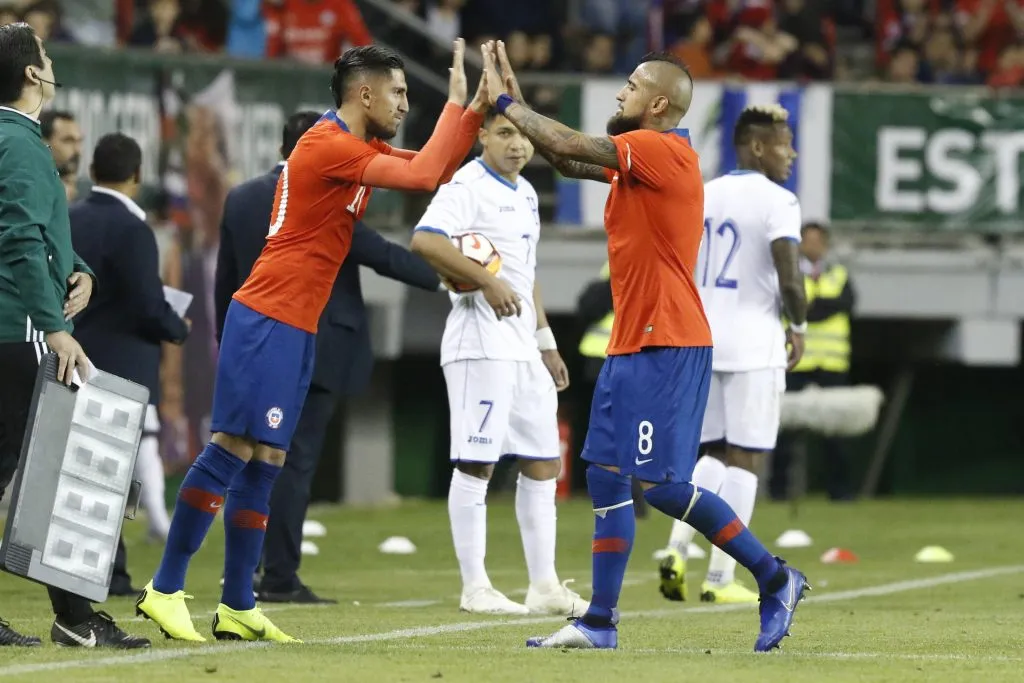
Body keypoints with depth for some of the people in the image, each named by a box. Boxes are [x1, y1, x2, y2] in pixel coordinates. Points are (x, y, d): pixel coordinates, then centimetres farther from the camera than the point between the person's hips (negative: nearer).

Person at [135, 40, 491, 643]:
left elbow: (436, 169, 22)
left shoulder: (357, 148, 15)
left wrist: (476, 108, 11)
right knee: (233, 451, -11)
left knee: (264, 463, 9)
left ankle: (238, 609, 10)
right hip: (266, 322, -10)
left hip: (296, 329, 10)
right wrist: (455, 103, -9)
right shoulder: (328, 145, -14)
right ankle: (165, 591, -9)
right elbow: (423, 175, -19)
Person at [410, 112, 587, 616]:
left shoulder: (524, 194, 19)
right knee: (476, 464, -5)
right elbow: (425, 241, -25)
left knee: (543, 464, 9)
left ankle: (544, 587, 13)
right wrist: (487, 282, -26)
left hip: (522, 343, 9)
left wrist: (546, 342, 26)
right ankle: (474, 588, -2)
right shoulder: (467, 187, -10)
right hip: (481, 341, -9)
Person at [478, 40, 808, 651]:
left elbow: (570, 148, -18)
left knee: (660, 483, -11)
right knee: (607, 477, 8)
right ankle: (601, 623, 11)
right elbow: (572, 160, 22)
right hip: (633, 345, 10)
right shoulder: (640, 158, 15)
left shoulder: (664, 151, -15)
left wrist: (506, 102, -6)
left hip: (666, 345, -10)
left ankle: (776, 580, -3)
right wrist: (517, 105, 14)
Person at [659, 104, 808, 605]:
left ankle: (678, 547, -3)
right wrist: (799, 327, -1)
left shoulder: (699, 197, 9)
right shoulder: (776, 202, -10)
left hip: (699, 338, 6)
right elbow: (790, 280, -18)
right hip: (752, 342, -6)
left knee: (713, 452, 17)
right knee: (744, 459, 2)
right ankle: (720, 578, 1)